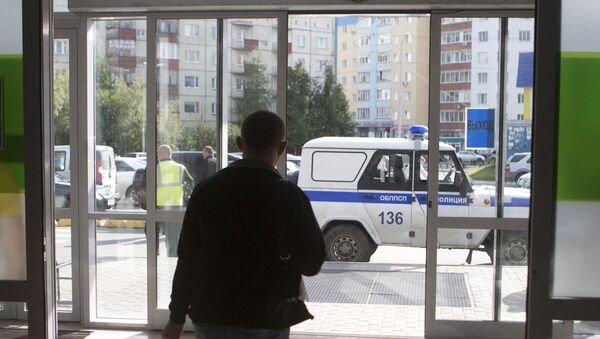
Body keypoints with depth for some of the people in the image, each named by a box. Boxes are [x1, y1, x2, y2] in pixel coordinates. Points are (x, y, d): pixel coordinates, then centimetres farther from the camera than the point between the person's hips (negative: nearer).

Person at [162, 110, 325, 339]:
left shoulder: (206, 190, -2)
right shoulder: (289, 196, -11)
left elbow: (187, 260, 1)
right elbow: (311, 264, -6)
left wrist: (177, 317, 9)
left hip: (212, 320, 3)